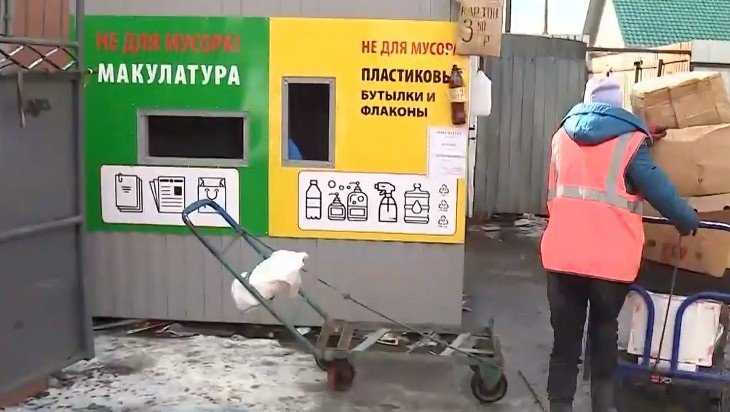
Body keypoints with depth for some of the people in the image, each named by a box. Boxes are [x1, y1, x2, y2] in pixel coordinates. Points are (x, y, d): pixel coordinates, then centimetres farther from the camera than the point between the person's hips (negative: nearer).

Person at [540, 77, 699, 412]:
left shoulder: (564, 134, 12)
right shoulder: (630, 140, -4)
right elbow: (658, 189, -6)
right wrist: (688, 221, 9)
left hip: (562, 254, 3)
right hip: (610, 259, -3)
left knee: (565, 335, 11)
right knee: (604, 330, 16)